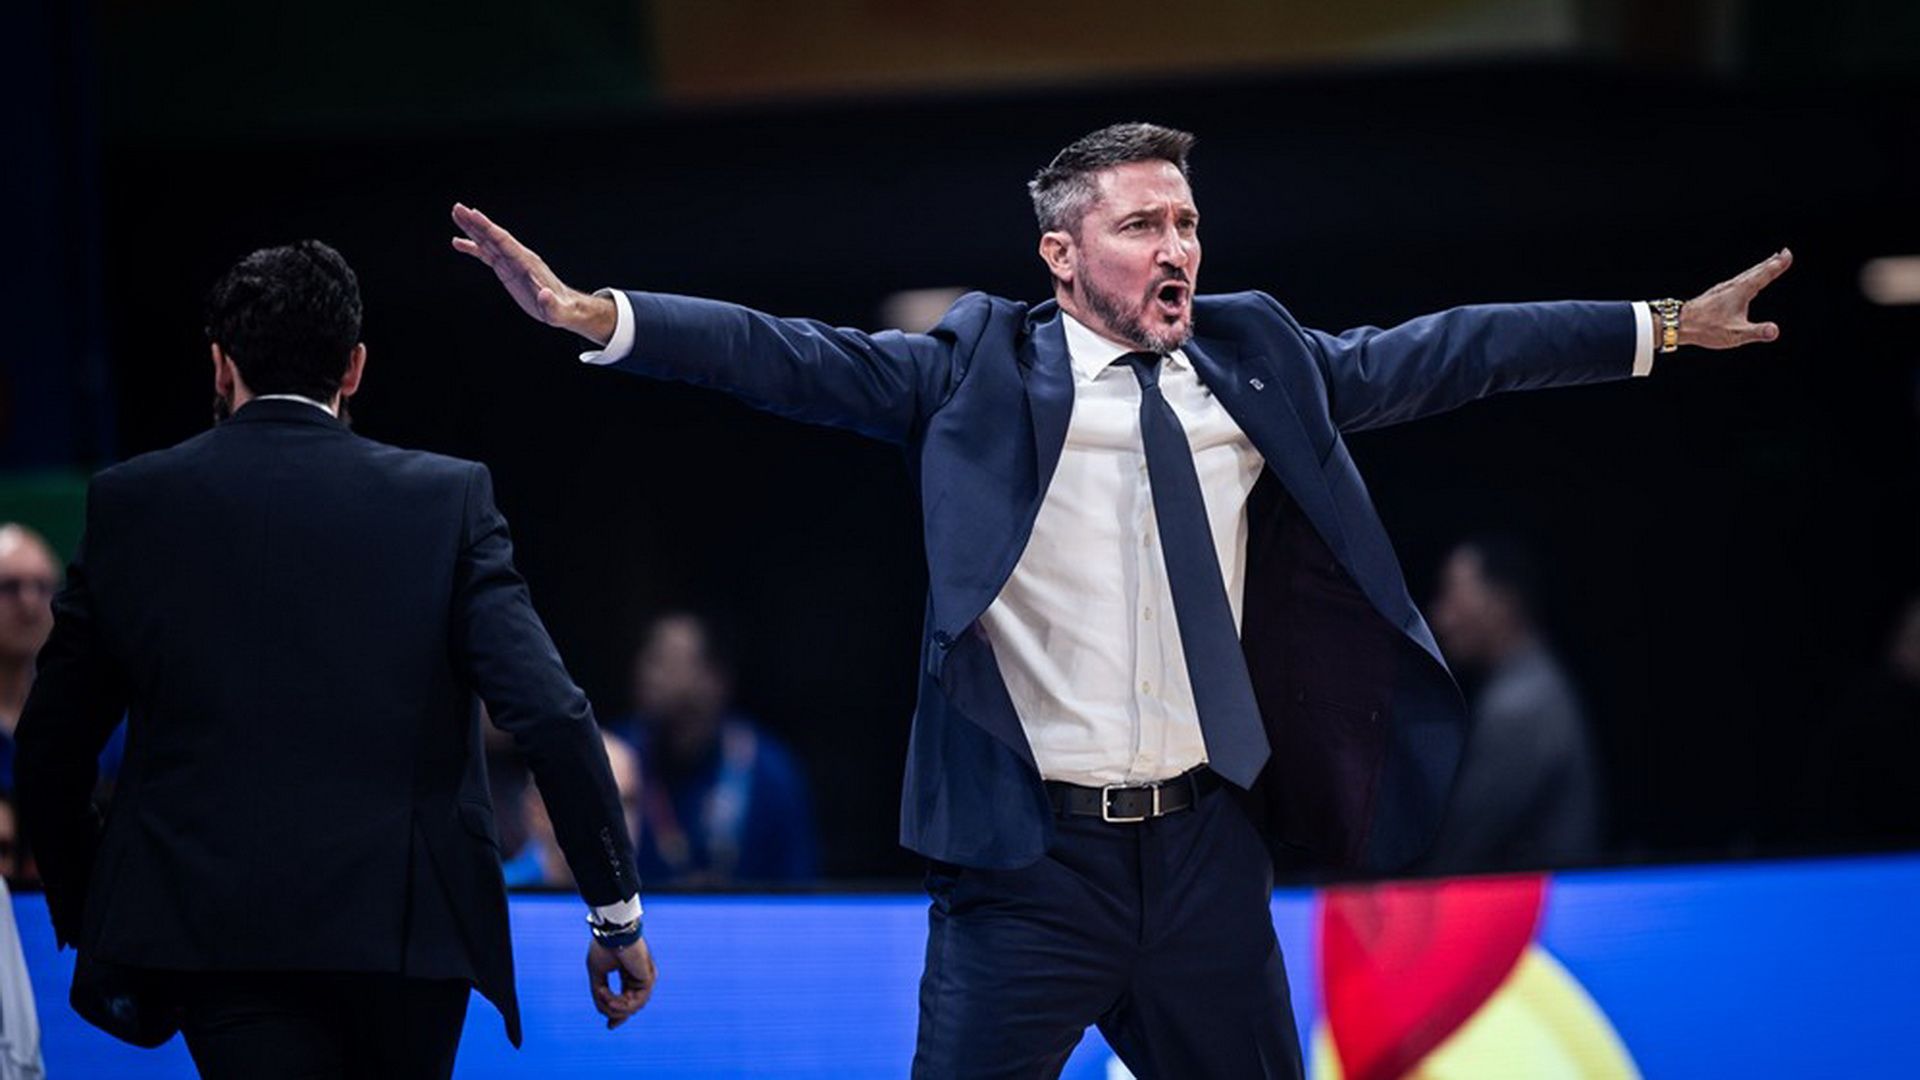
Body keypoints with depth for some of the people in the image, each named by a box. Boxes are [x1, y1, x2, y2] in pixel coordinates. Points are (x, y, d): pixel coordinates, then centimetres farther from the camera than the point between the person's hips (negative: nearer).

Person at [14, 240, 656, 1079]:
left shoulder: (129, 503, 4)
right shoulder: (447, 499, 1)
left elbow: (53, 741, 8)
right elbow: (550, 714, -7)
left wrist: (84, 922, 20)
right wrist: (617, 911, 0)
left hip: (213, 937, 0)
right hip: (407, 926, 0)